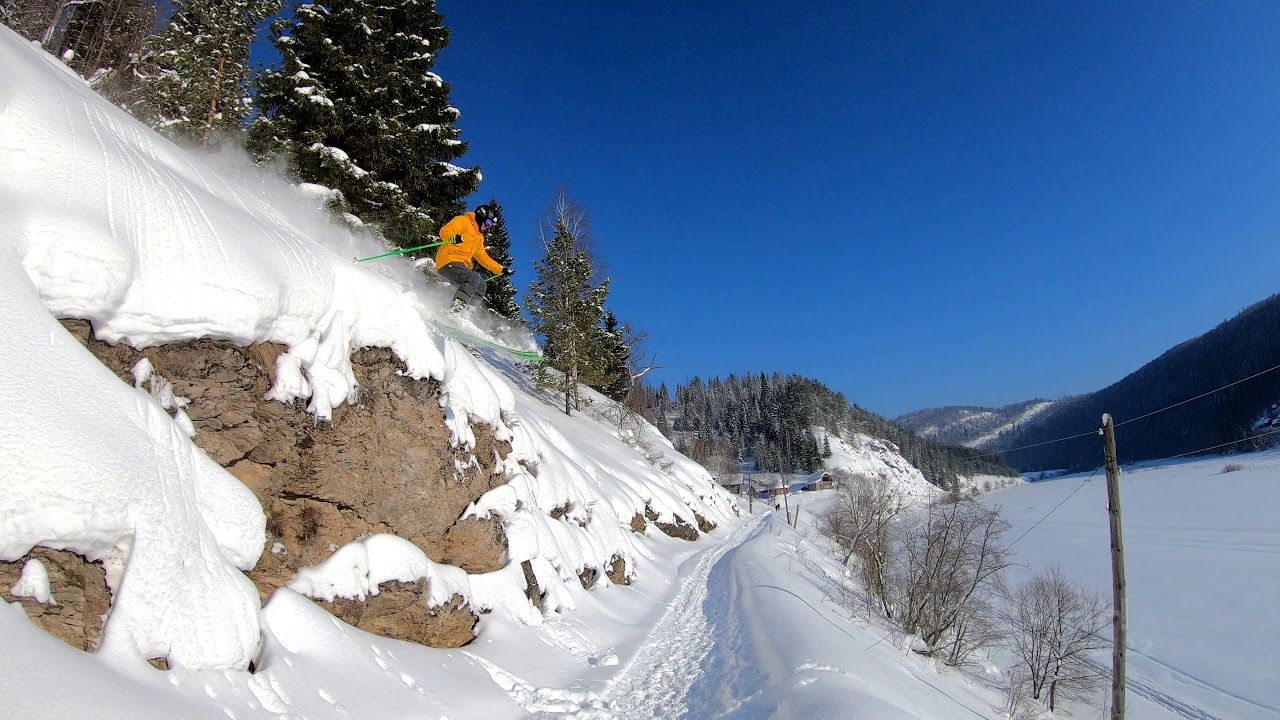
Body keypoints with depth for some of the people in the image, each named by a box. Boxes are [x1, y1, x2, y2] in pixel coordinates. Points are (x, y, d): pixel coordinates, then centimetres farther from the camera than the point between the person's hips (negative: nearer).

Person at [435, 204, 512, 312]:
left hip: (461, 266, 10)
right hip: (448, 261, -9)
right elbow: (445, 231, -15)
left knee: (481, 285, 5)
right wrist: (453, 238, -40)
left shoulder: (479, 236, 27)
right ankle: (455, 308, -36)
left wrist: (502, 270, 26)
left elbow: (482, 256, 31)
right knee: (473, 279, -28)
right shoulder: (463, 220, 1)